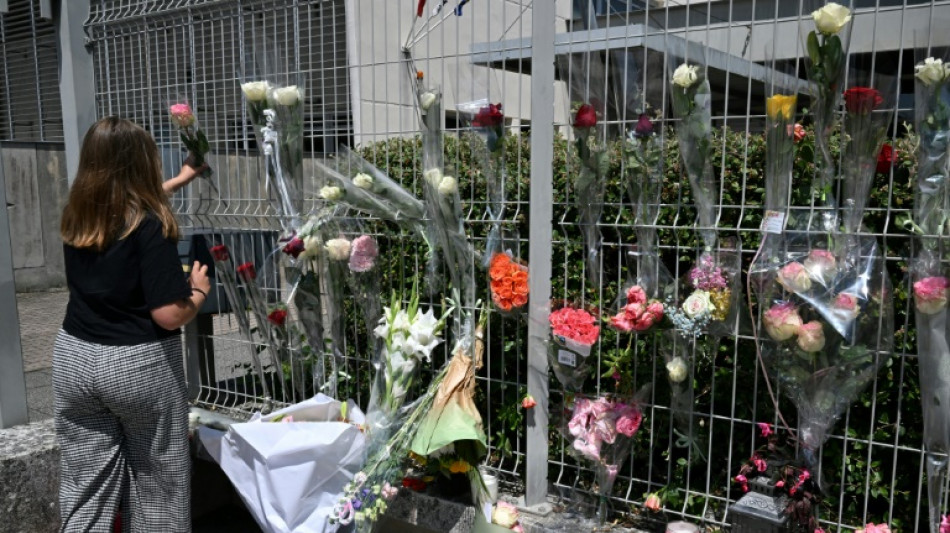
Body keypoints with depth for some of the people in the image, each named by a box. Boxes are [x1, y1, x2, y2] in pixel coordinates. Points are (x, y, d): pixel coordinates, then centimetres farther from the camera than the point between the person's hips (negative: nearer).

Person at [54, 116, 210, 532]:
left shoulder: (76, 216, 2)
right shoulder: (149, 226, -18)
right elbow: (170, 316, -22)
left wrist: (178, 181, 36)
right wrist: (199, 289, -3)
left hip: (75, 358, 6)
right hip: (138, 364, -5)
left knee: (84, 489, 14)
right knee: (156, 486, 14)